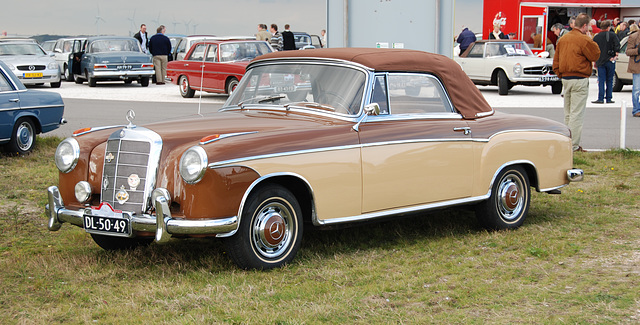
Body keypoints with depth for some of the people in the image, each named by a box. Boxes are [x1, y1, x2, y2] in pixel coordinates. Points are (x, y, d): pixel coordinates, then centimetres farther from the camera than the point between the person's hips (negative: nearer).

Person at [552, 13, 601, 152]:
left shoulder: (563, 39, 11)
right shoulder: (584, 40, -14)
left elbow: (556, 60, 13)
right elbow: (595, 55, -5)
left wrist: (560, 74, 15)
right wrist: (592, 42, 4)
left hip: (565, 78, 8)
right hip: (579, 80, -8)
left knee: (568, 113, 15)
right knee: (577, 114, -5)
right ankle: (573, 145, -6)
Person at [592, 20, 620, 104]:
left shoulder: (596, 37, 5)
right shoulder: (612, 35, -2)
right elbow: (617, 45, -14)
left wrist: (595, 61, 15)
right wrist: (616, 55, -3)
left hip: (600, 61, 1)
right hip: (610, 61, -1)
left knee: (601, 80, 1)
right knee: (609, 80, 6)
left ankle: (600, 98, -7)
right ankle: (608, 98, 7)